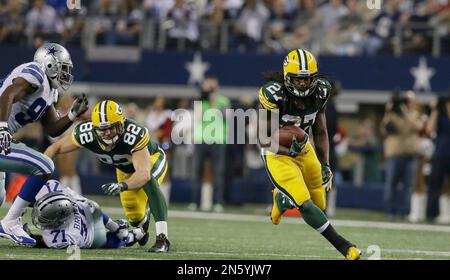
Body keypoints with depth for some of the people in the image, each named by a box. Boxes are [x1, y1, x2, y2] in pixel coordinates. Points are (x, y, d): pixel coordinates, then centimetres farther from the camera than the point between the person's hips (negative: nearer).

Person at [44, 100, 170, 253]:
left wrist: (123, 185, -73)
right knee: (134, 216, 6)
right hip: (126, 168, 5)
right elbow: (55, 148, -18)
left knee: (149, 182, -37)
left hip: (152, 159, -5)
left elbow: (143, 173, -55)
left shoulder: (135, 135, -45)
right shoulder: (86, 134, -33)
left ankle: (162, 238, -34)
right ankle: (143, 221, 47)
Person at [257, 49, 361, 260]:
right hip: (277, 154, -6)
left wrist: (325, 165, 3)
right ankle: (344, 247, -13)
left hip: (303, 149, 6)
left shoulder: (318, 93, -10)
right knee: (305, 205, -20)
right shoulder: (274, 95, -27)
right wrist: (287, 149, -37)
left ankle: (280, 199, 42)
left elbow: (320, 132, 5)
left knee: (319, 204, 13)